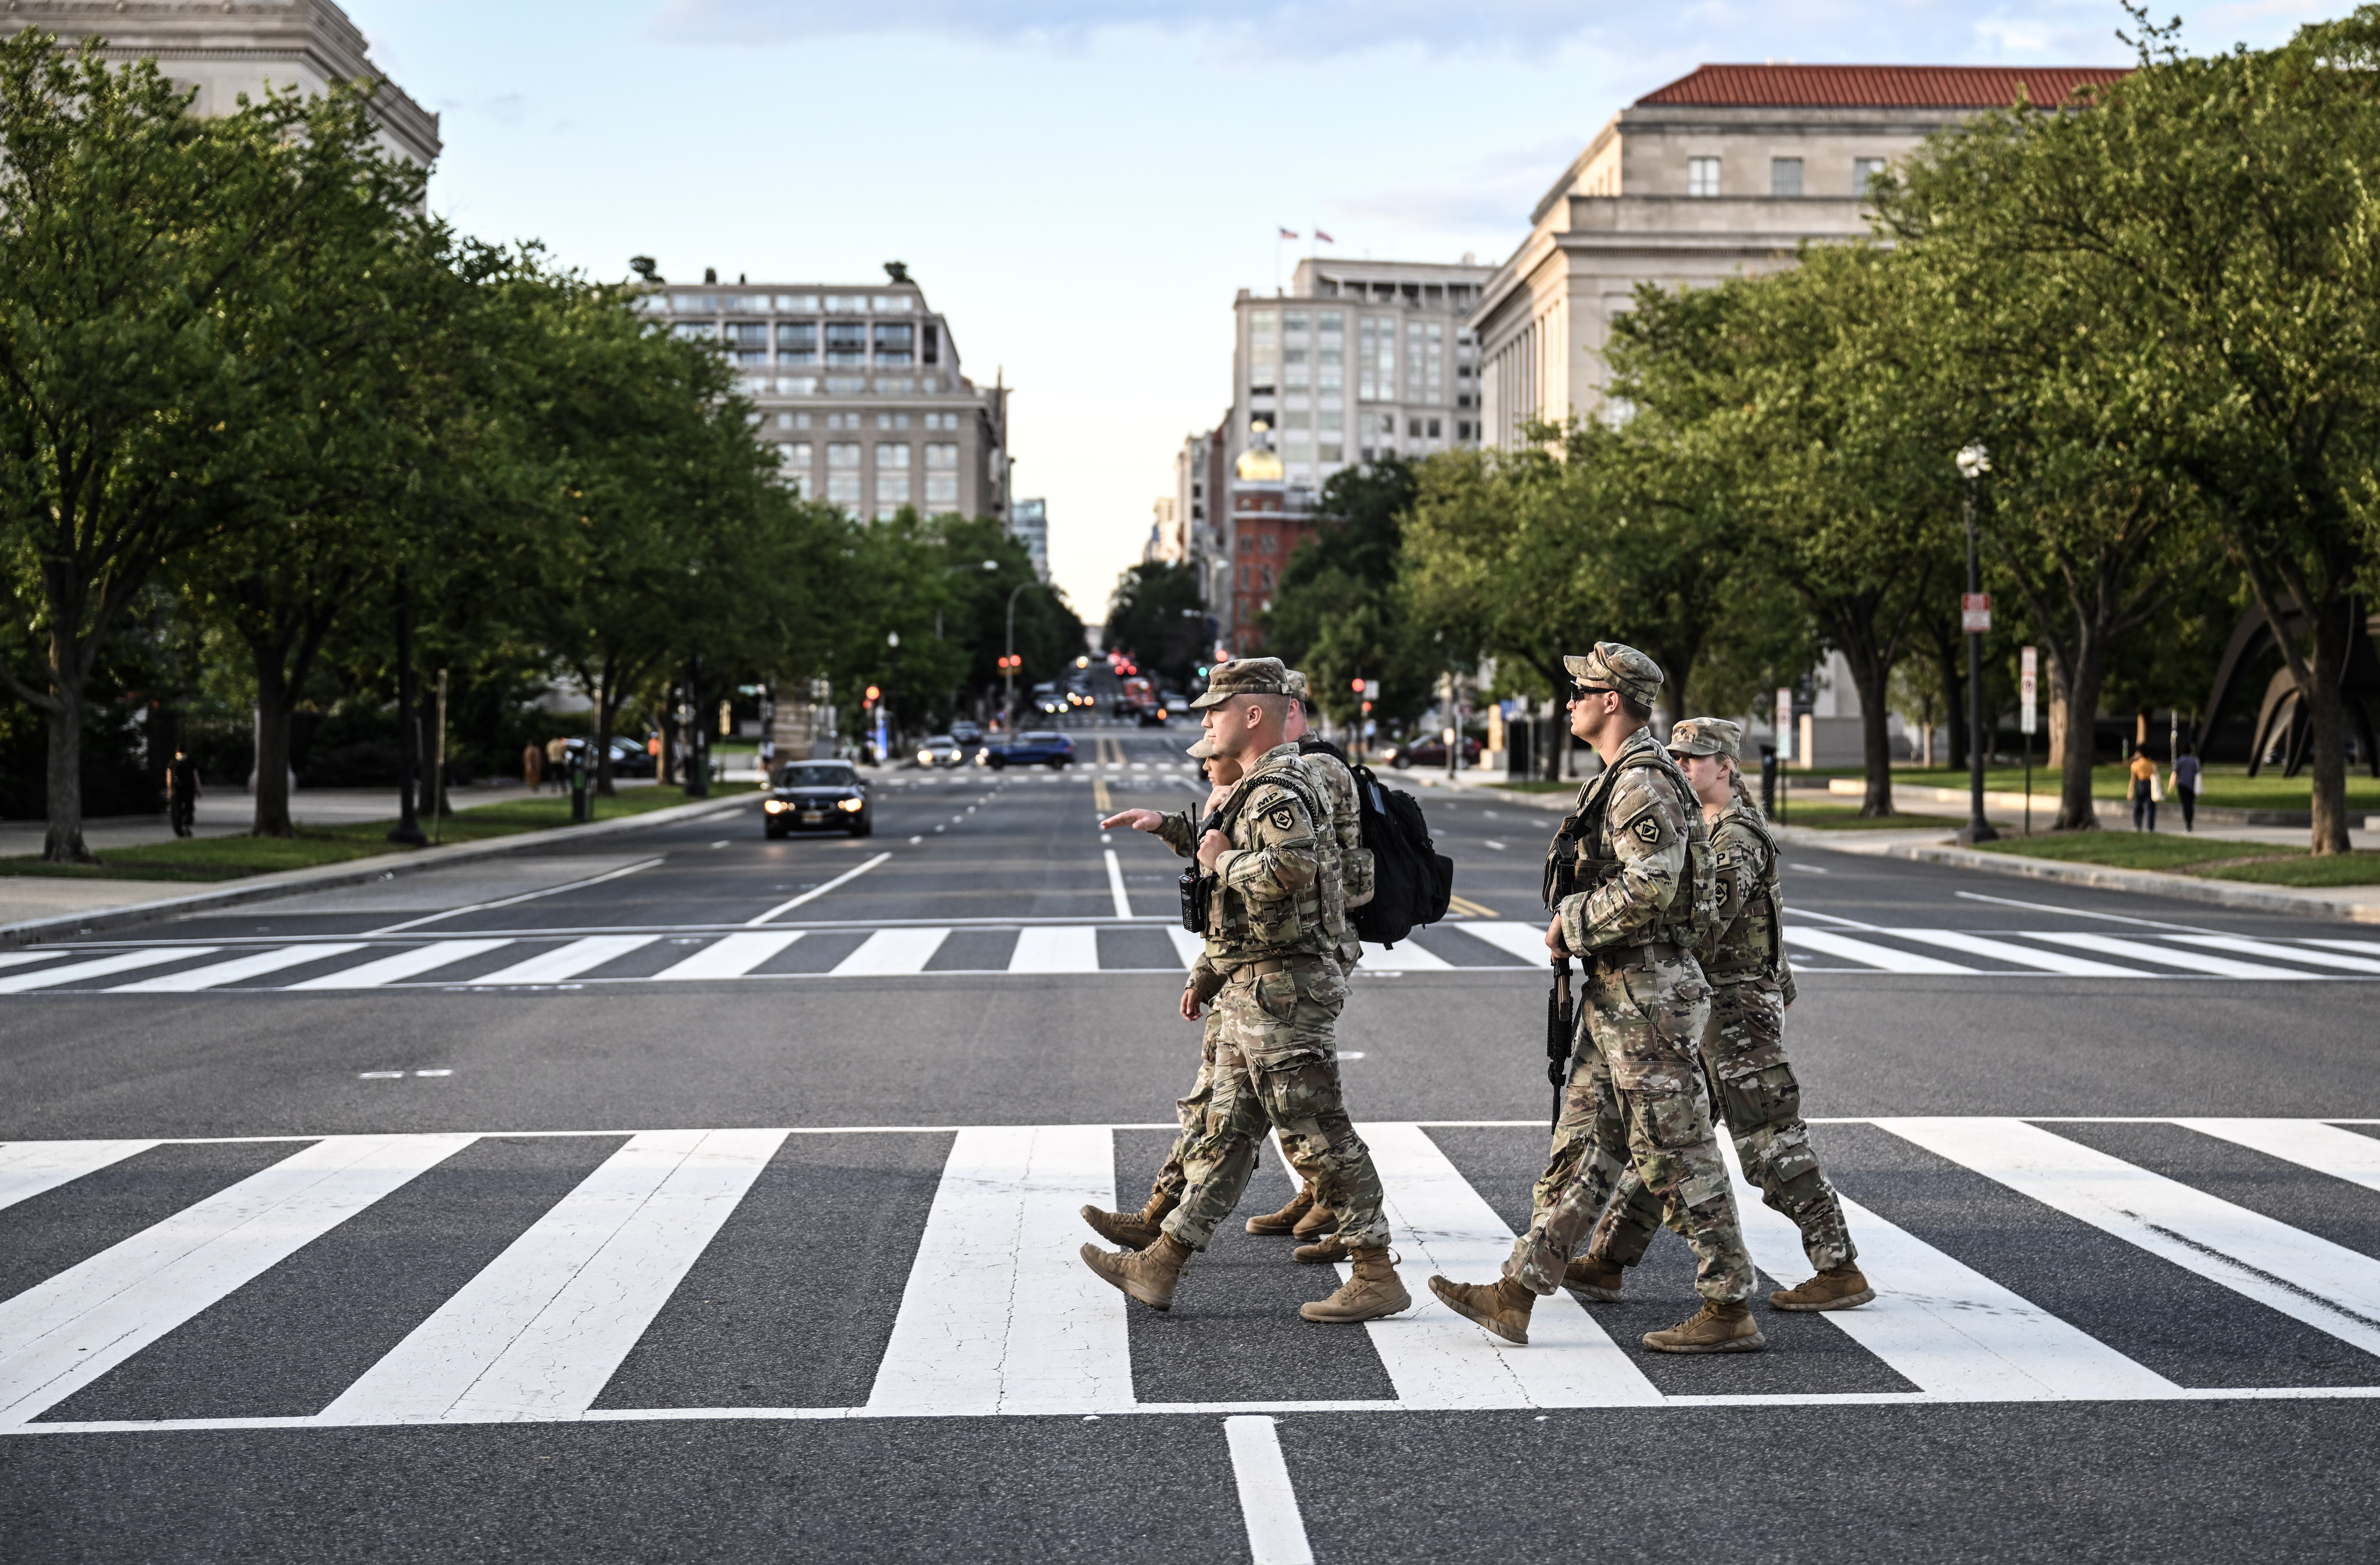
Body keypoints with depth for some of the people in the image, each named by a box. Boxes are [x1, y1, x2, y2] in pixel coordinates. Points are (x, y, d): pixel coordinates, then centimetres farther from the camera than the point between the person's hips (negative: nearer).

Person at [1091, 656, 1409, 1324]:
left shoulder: (1278, 792, -16)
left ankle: (1377, 1277, 2)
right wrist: (1168, 827, 28)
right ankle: (1161, 1266, 18)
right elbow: (1228, 849, 36)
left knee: (1317, 1135, -6)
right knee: (1228, 1130, 12)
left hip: (1281, 991, -11)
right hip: (1253, 992, 11)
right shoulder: (1260, 788, 17)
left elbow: (1291, 867, -35)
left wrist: (1222, 863, -18)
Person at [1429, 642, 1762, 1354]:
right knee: (1581, 1148, 11)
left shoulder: (1645, 783, -16)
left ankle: (1730, 1309, 4)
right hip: (1617, 995, 11)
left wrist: (1572, 922, -15)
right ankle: (1516, 1295, 15)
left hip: (1648, 997, -11)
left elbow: (1651, 886, -28)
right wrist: (1577, 926, 13)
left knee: (1678, 1157, -4)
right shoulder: (1618, 780, 17)